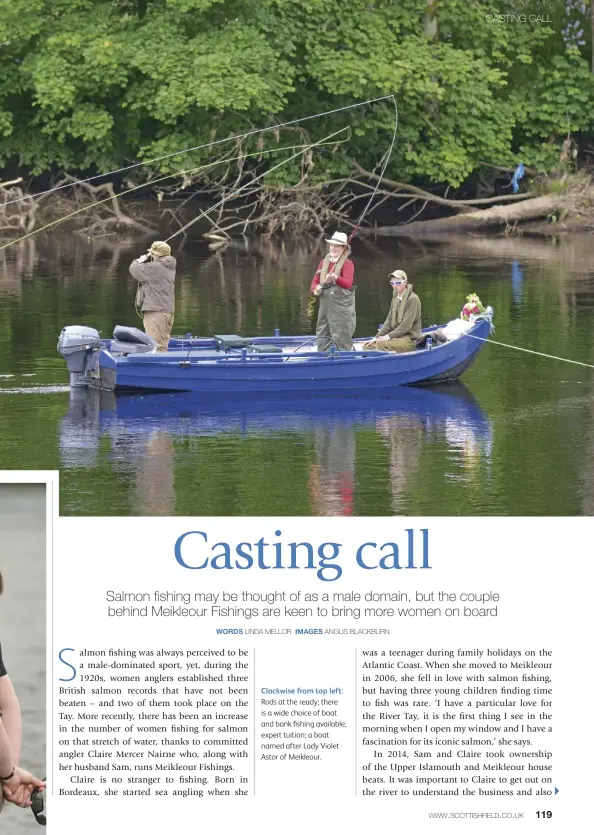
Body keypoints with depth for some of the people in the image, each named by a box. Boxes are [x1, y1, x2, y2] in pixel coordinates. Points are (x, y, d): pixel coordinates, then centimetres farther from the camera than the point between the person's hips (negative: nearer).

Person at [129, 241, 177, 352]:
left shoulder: (155, 267, -16)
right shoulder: (169, 268, 14)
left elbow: (134, 269, -10)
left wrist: (139, 261, 9)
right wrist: (145, 261, 11)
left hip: (156, 311, -10)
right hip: (168, 309, 10)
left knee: (155, 345, -10)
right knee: (162, 345, 13)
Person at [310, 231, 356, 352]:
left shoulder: (347, 263, -4)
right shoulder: (324, 262, 15)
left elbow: (348, 283, -20)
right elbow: (314, 282, 16)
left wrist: (336, 278, -40)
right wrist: (316, 289, -8)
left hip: (342, 308, -7)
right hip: (325, 307, 7)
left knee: (341, 340, -9)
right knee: (322, 340, 9)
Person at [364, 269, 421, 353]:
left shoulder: (413, 299, -11)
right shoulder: (395, 298, 14)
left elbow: (406, 325, -18)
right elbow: (389, 322, 15)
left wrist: (389, 336, -22)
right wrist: (376, 337, 2)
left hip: (409, 339, -8)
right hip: (397, 337, 8)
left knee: (381, 345, -33)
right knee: (368, 346, -11)